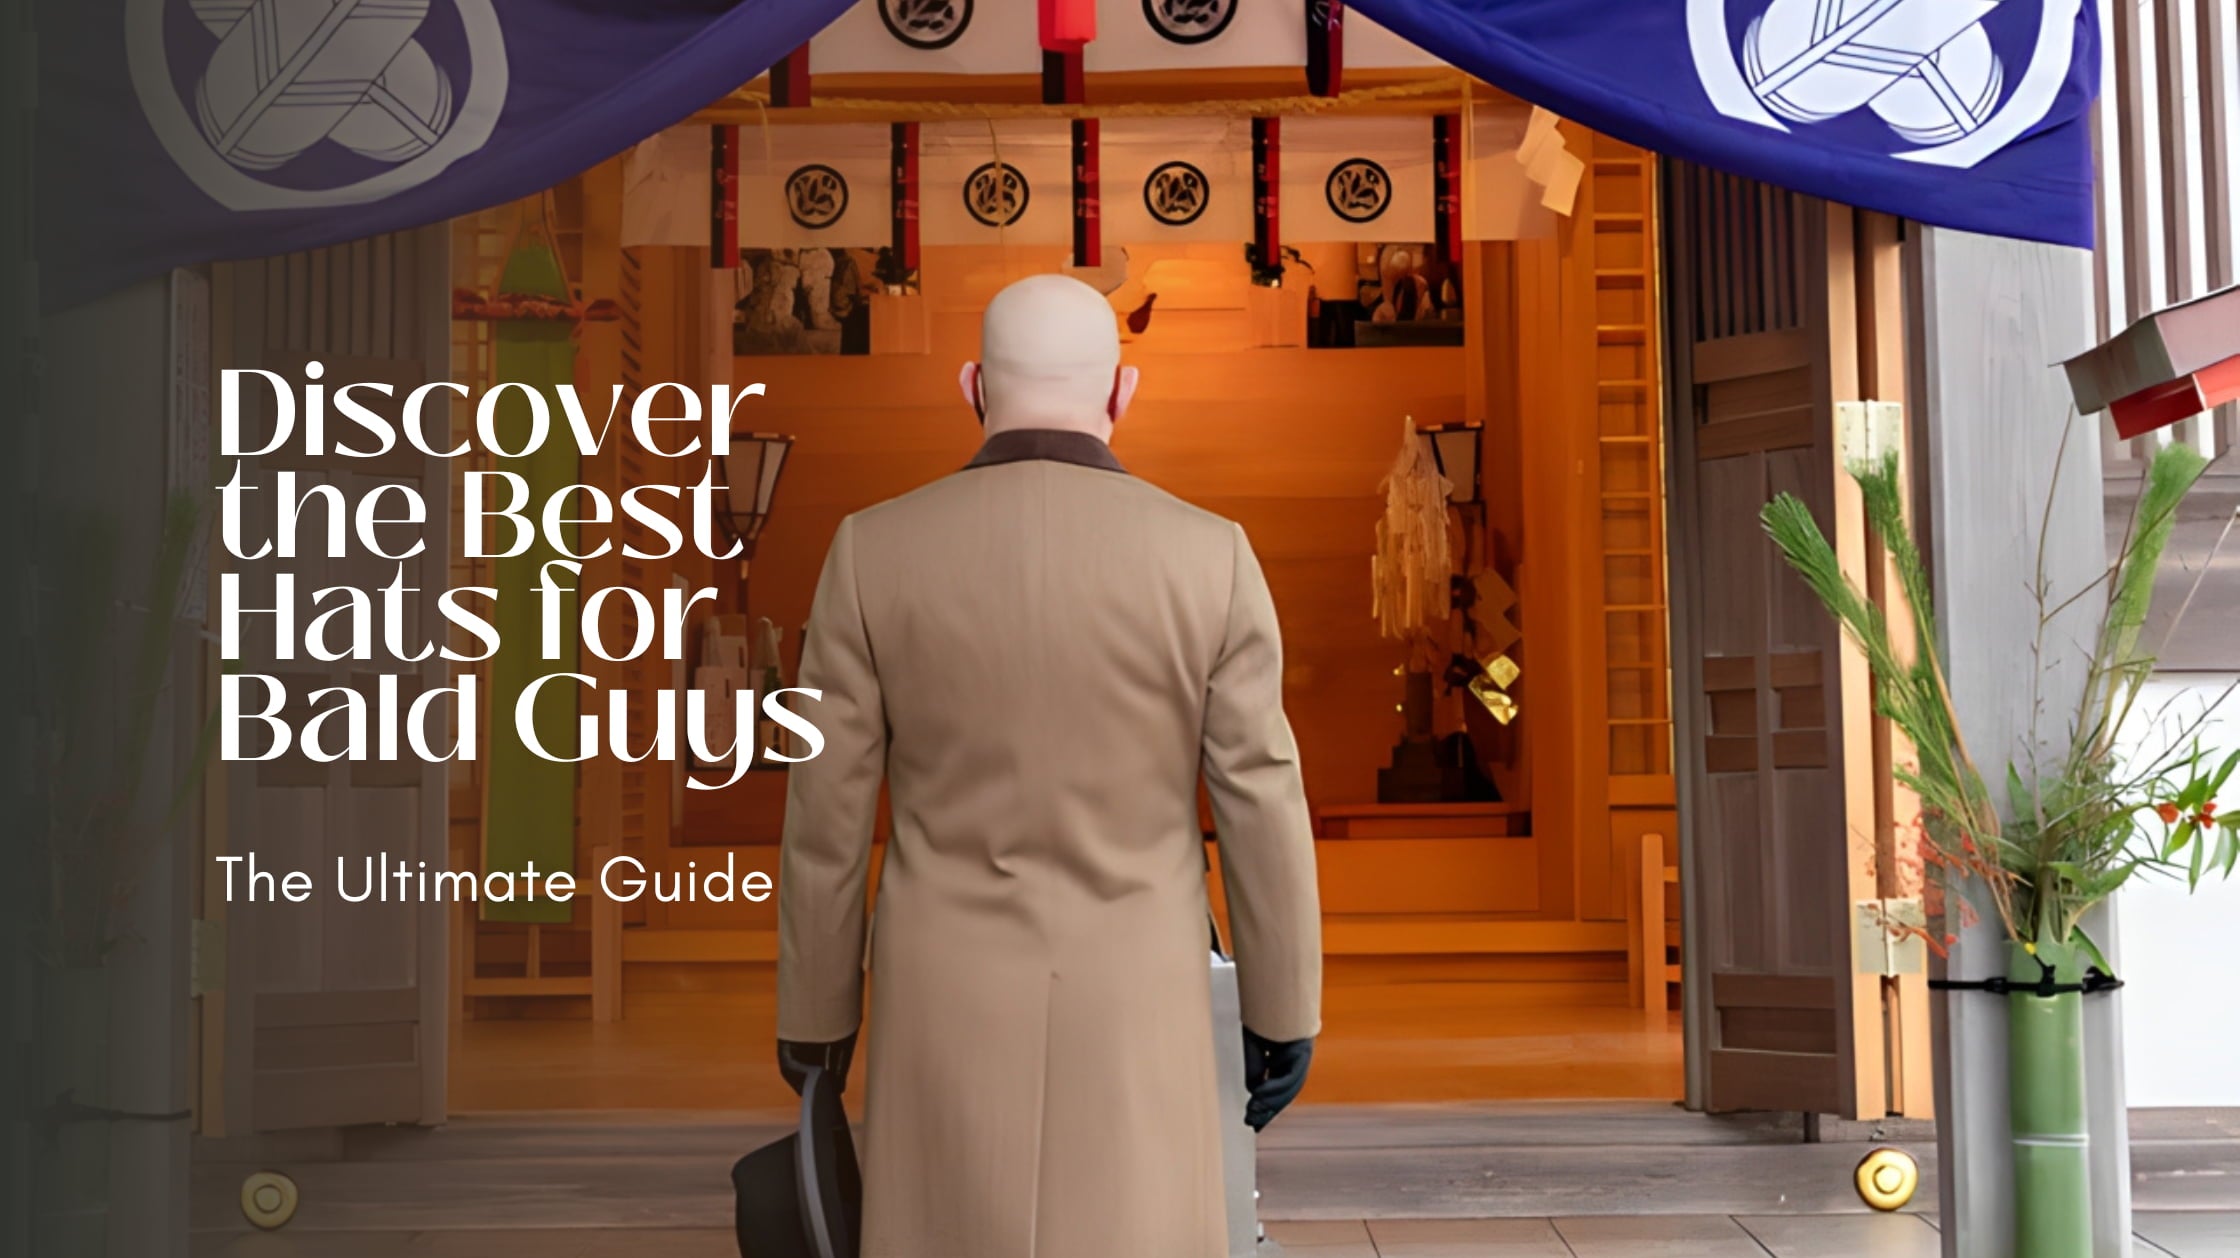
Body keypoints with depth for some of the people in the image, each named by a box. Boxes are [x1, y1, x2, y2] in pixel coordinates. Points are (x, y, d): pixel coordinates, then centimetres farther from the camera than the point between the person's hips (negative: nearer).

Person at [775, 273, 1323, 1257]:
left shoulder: (875, 552, -8)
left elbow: (828, 811, -3)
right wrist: (1284, 1013, 7)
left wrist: (813, 1010, 10)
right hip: (1130, 1001, -1)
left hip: (950, 996, 1)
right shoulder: (1210, 559, -10)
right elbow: (1262, 805, -5)